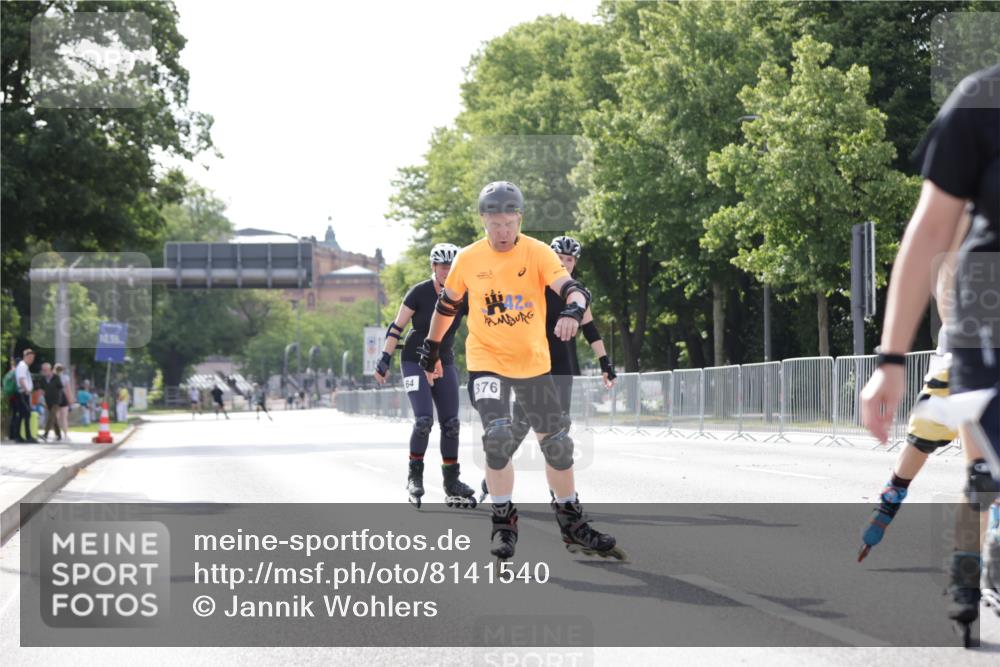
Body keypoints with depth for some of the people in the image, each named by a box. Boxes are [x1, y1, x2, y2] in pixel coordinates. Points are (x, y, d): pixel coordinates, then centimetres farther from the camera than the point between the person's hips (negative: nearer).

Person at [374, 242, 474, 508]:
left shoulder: (462, 297, -3)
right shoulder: (419, 293, -13)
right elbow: (397, 327, -8)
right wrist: (384, 360, -12)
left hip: (444, 363, 4)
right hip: (415, 361, -4)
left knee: (451, 423, -1)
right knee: (424, 419, -18)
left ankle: (452, 482, 7)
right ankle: (414, 475, 0)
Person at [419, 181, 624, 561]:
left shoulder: (537, 253, -10)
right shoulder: (468, 259, -5)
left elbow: (572, 289, -23)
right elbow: (447, 305, 11)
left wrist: (573, 311, -45)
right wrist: (432, 349, 18)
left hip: (533, 362, 1)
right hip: (486, 360, -1)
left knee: (556, 443, 7)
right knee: (498, 436, -21)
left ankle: (573, 526, 24)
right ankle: (503, 523, -5)